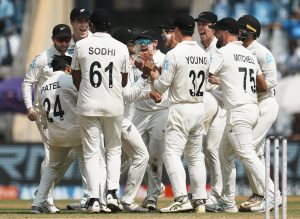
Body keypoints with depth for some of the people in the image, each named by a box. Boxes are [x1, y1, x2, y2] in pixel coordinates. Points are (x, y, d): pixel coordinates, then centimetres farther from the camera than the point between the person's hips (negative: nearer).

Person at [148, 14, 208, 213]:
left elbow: (162, 86, -12)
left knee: (172, 153, -9)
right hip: (199, 108, 7)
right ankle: (200, 200, 11)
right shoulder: (203, 54, 9)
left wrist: (155, 77, 11)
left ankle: (182, 198, -22)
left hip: (181, 109, -7)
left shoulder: (174, 54, -12)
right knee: (196, 156, 13)